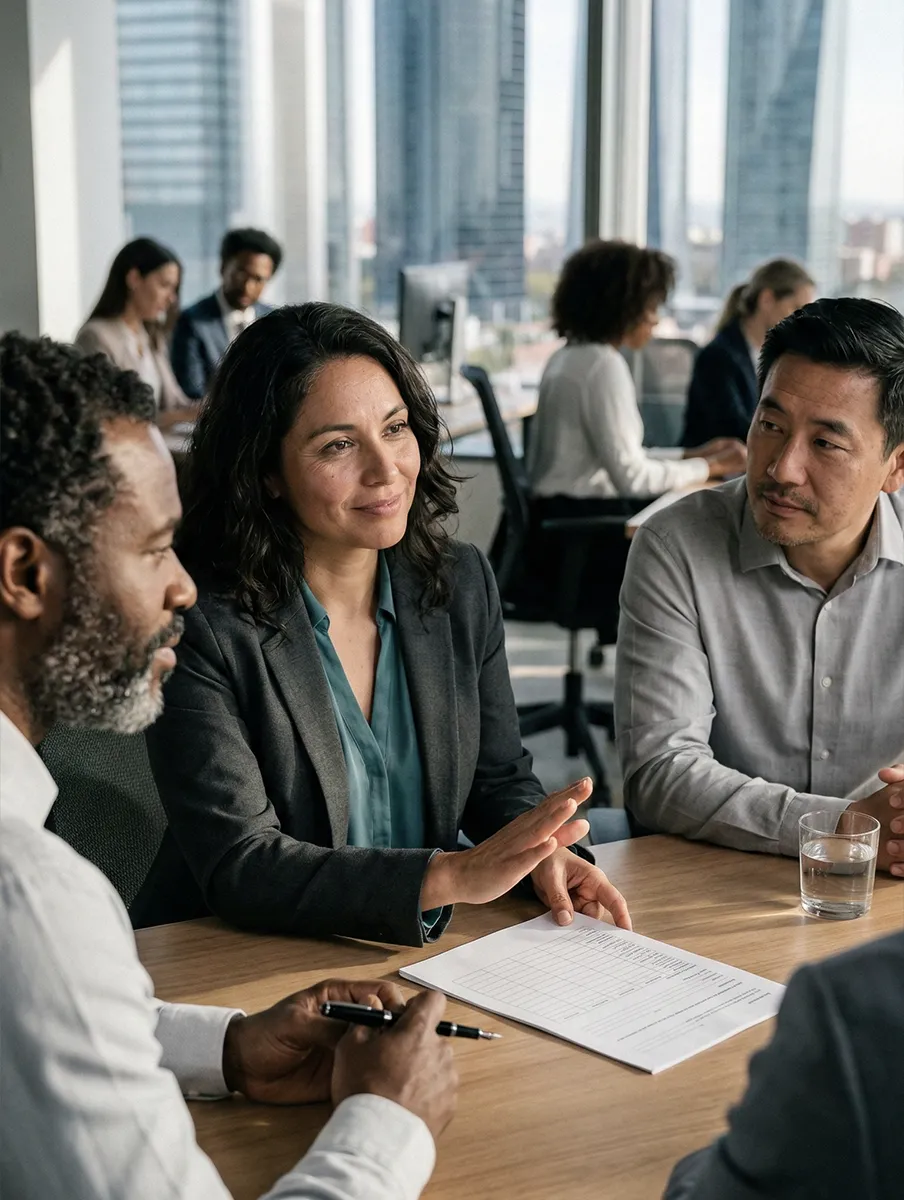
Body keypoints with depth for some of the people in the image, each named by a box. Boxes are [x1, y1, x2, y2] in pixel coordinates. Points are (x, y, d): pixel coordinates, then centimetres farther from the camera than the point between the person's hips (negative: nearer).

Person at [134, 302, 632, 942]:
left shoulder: (464, 584, 3)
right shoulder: (202, 629, -15)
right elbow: (237, 865, -20)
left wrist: (541, 851, -11)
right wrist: (455, 874, -29)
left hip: (417, 953, 5)